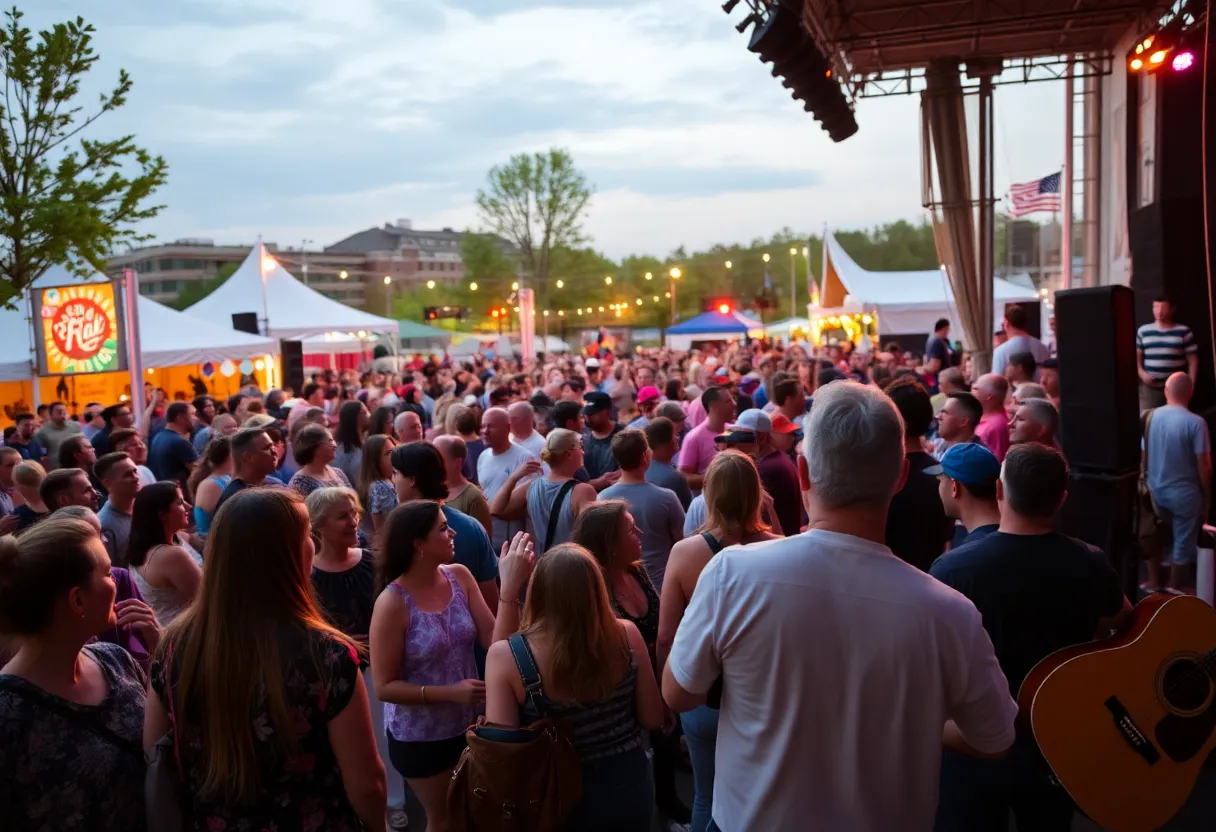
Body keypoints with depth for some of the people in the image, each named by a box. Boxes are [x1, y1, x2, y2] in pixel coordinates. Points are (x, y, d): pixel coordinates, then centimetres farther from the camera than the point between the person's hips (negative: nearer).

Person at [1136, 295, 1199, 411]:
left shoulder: (1184, 332, 4)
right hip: (1150, 387, 1)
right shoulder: (1143, 331, 9)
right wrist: (1141, 373, -4)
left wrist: (1191, 383, -5)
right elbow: (1136, 355, 13)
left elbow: (1193, 360, 4)